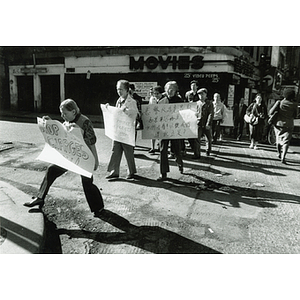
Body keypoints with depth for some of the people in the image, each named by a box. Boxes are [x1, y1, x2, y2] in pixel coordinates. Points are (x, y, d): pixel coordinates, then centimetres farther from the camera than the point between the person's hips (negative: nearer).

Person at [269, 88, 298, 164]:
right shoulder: (294, 105, -5)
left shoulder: (279, 103, -9)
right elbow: (295, 115, 7)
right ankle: (283, 157, -14)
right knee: (286, 141, 1)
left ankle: (279, 154, 37)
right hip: (288, 125, -1)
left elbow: (271, 112, -13)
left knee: (279, 139, 19)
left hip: (279, 124, 1)